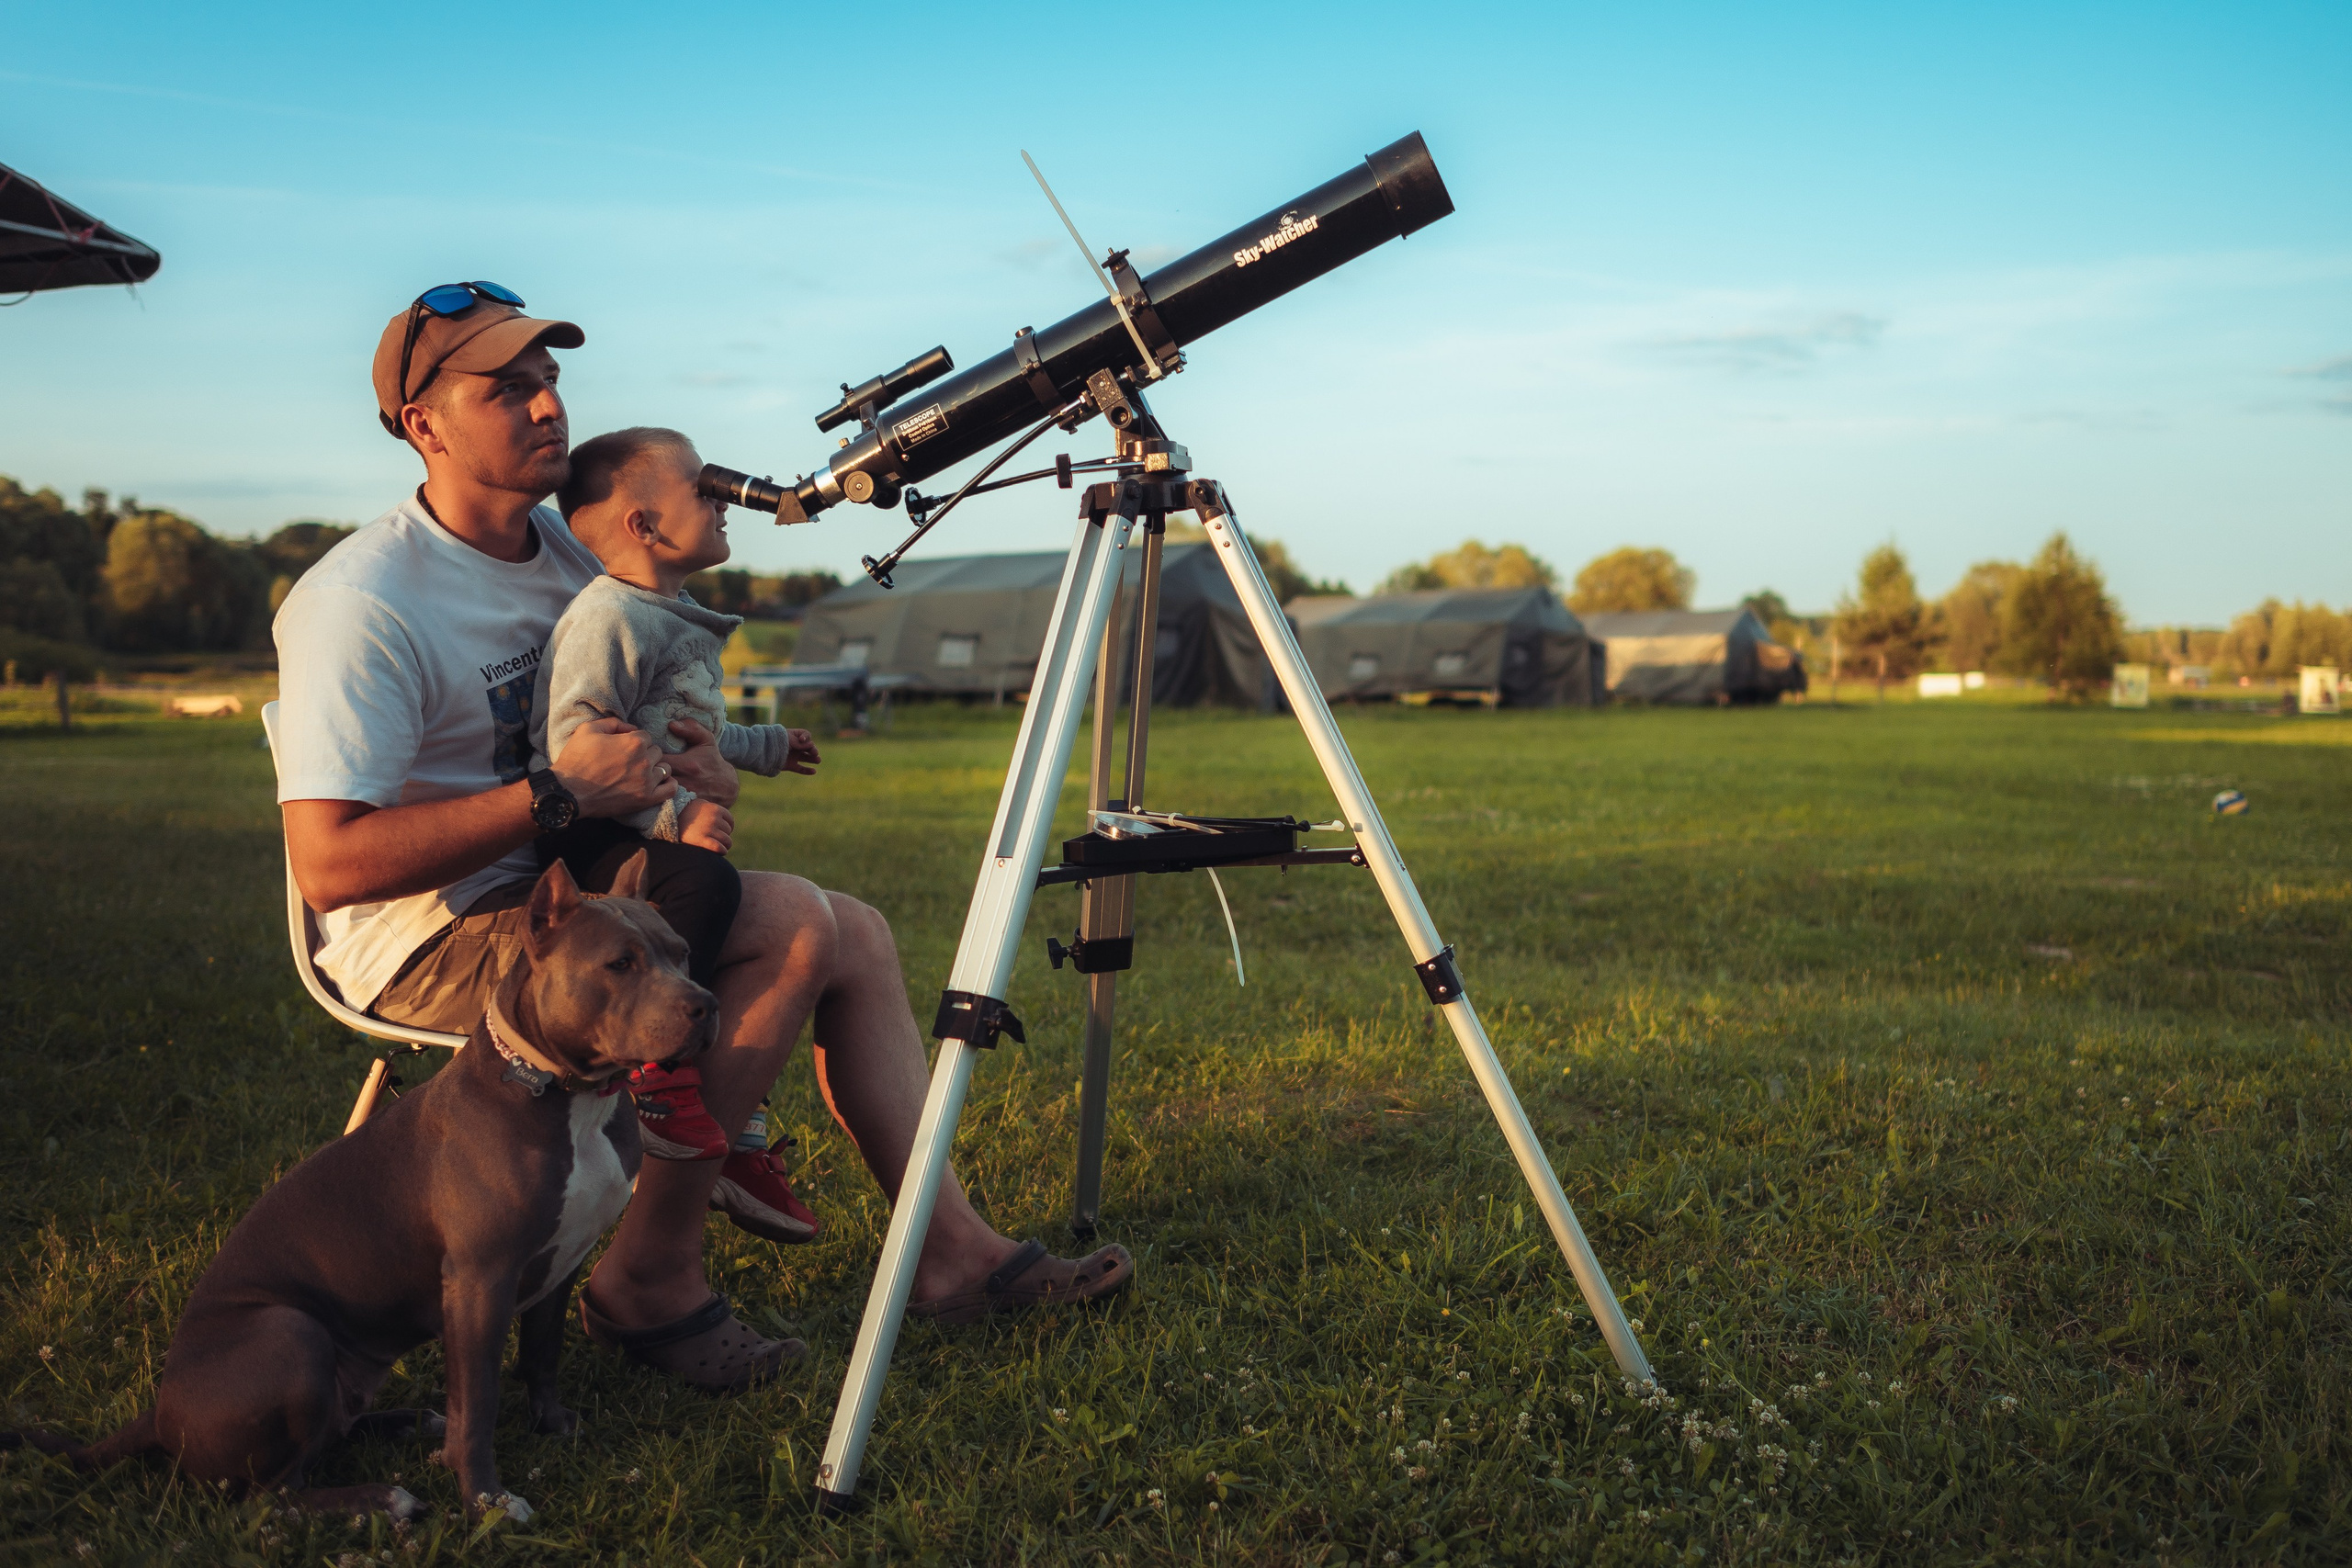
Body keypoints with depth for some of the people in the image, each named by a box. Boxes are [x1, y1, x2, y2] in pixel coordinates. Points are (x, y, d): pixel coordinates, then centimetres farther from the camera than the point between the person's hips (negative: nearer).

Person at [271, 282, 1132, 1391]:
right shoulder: (362, 604, -19)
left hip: (560, 889, 9)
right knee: (792, 928, -24)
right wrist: (556, 794, -28)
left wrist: (692, 759, -2)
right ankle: (646, 1281, -15)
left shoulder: (571, 545, 8)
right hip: (434, 944, -9)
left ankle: (948, 1248, 6)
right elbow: (329, 864, -26)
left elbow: (633, 724, 23)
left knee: (857, 934, 1)